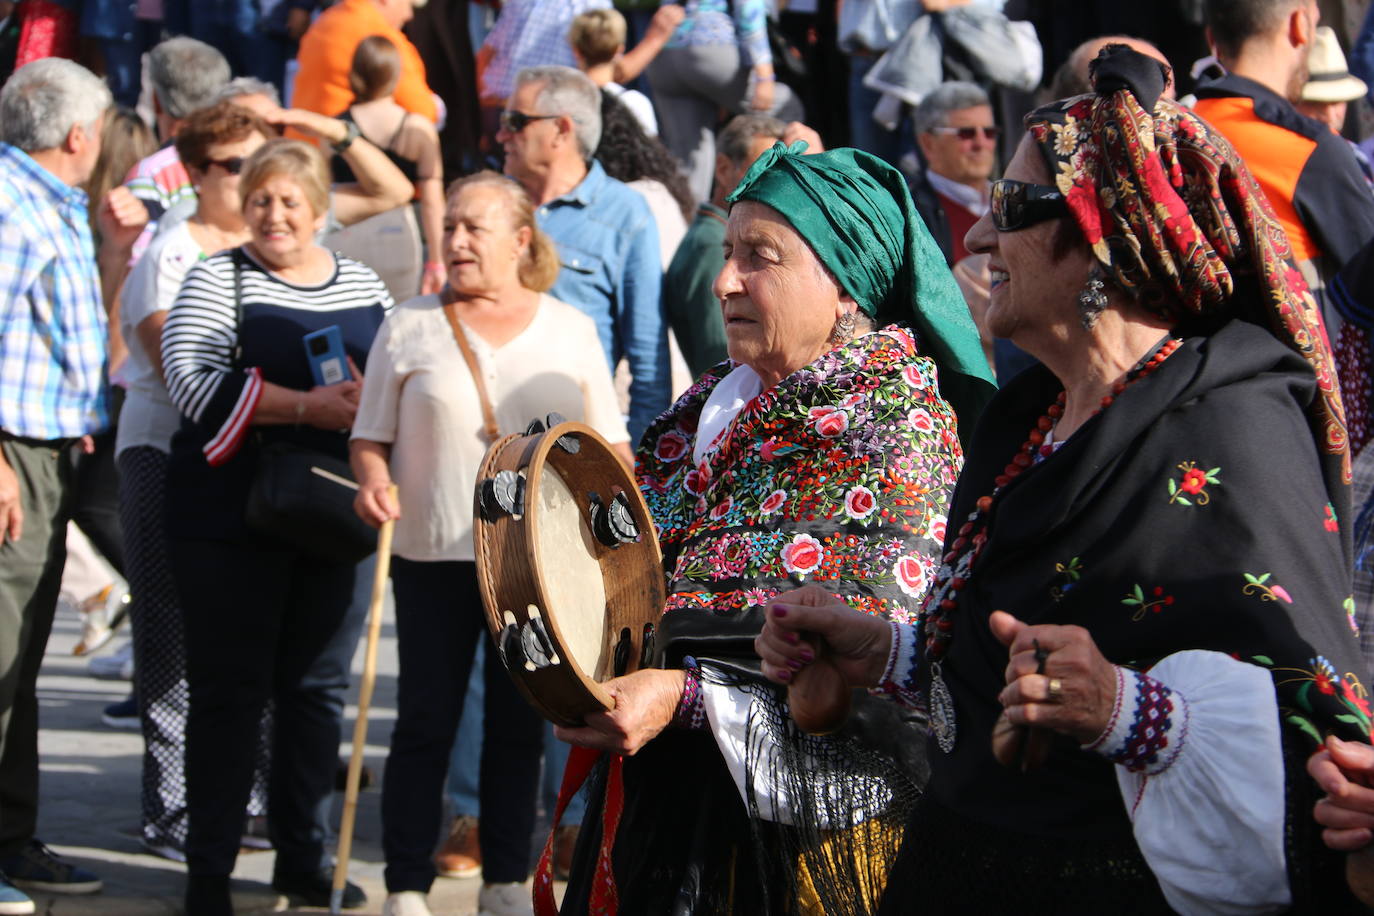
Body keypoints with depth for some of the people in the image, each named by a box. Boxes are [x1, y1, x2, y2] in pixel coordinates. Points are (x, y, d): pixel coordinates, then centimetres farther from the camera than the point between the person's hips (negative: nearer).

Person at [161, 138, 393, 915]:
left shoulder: (364, 288, 12)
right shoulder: (217, 280, 0)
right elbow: (194, 378, -14)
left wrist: (367, 404, -6)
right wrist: (305, 407, -20)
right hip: (234, 515, -4)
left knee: (321, 688, 8)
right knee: (229, 690, -2)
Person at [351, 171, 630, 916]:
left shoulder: (570, 330, 8)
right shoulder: (410, 326, 5)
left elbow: (609, 442, 11)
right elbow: (370, 437, 7)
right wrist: (375, 483, -13)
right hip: (434, 553, -1)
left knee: (519, 724, 7)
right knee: (426, 721, 0)